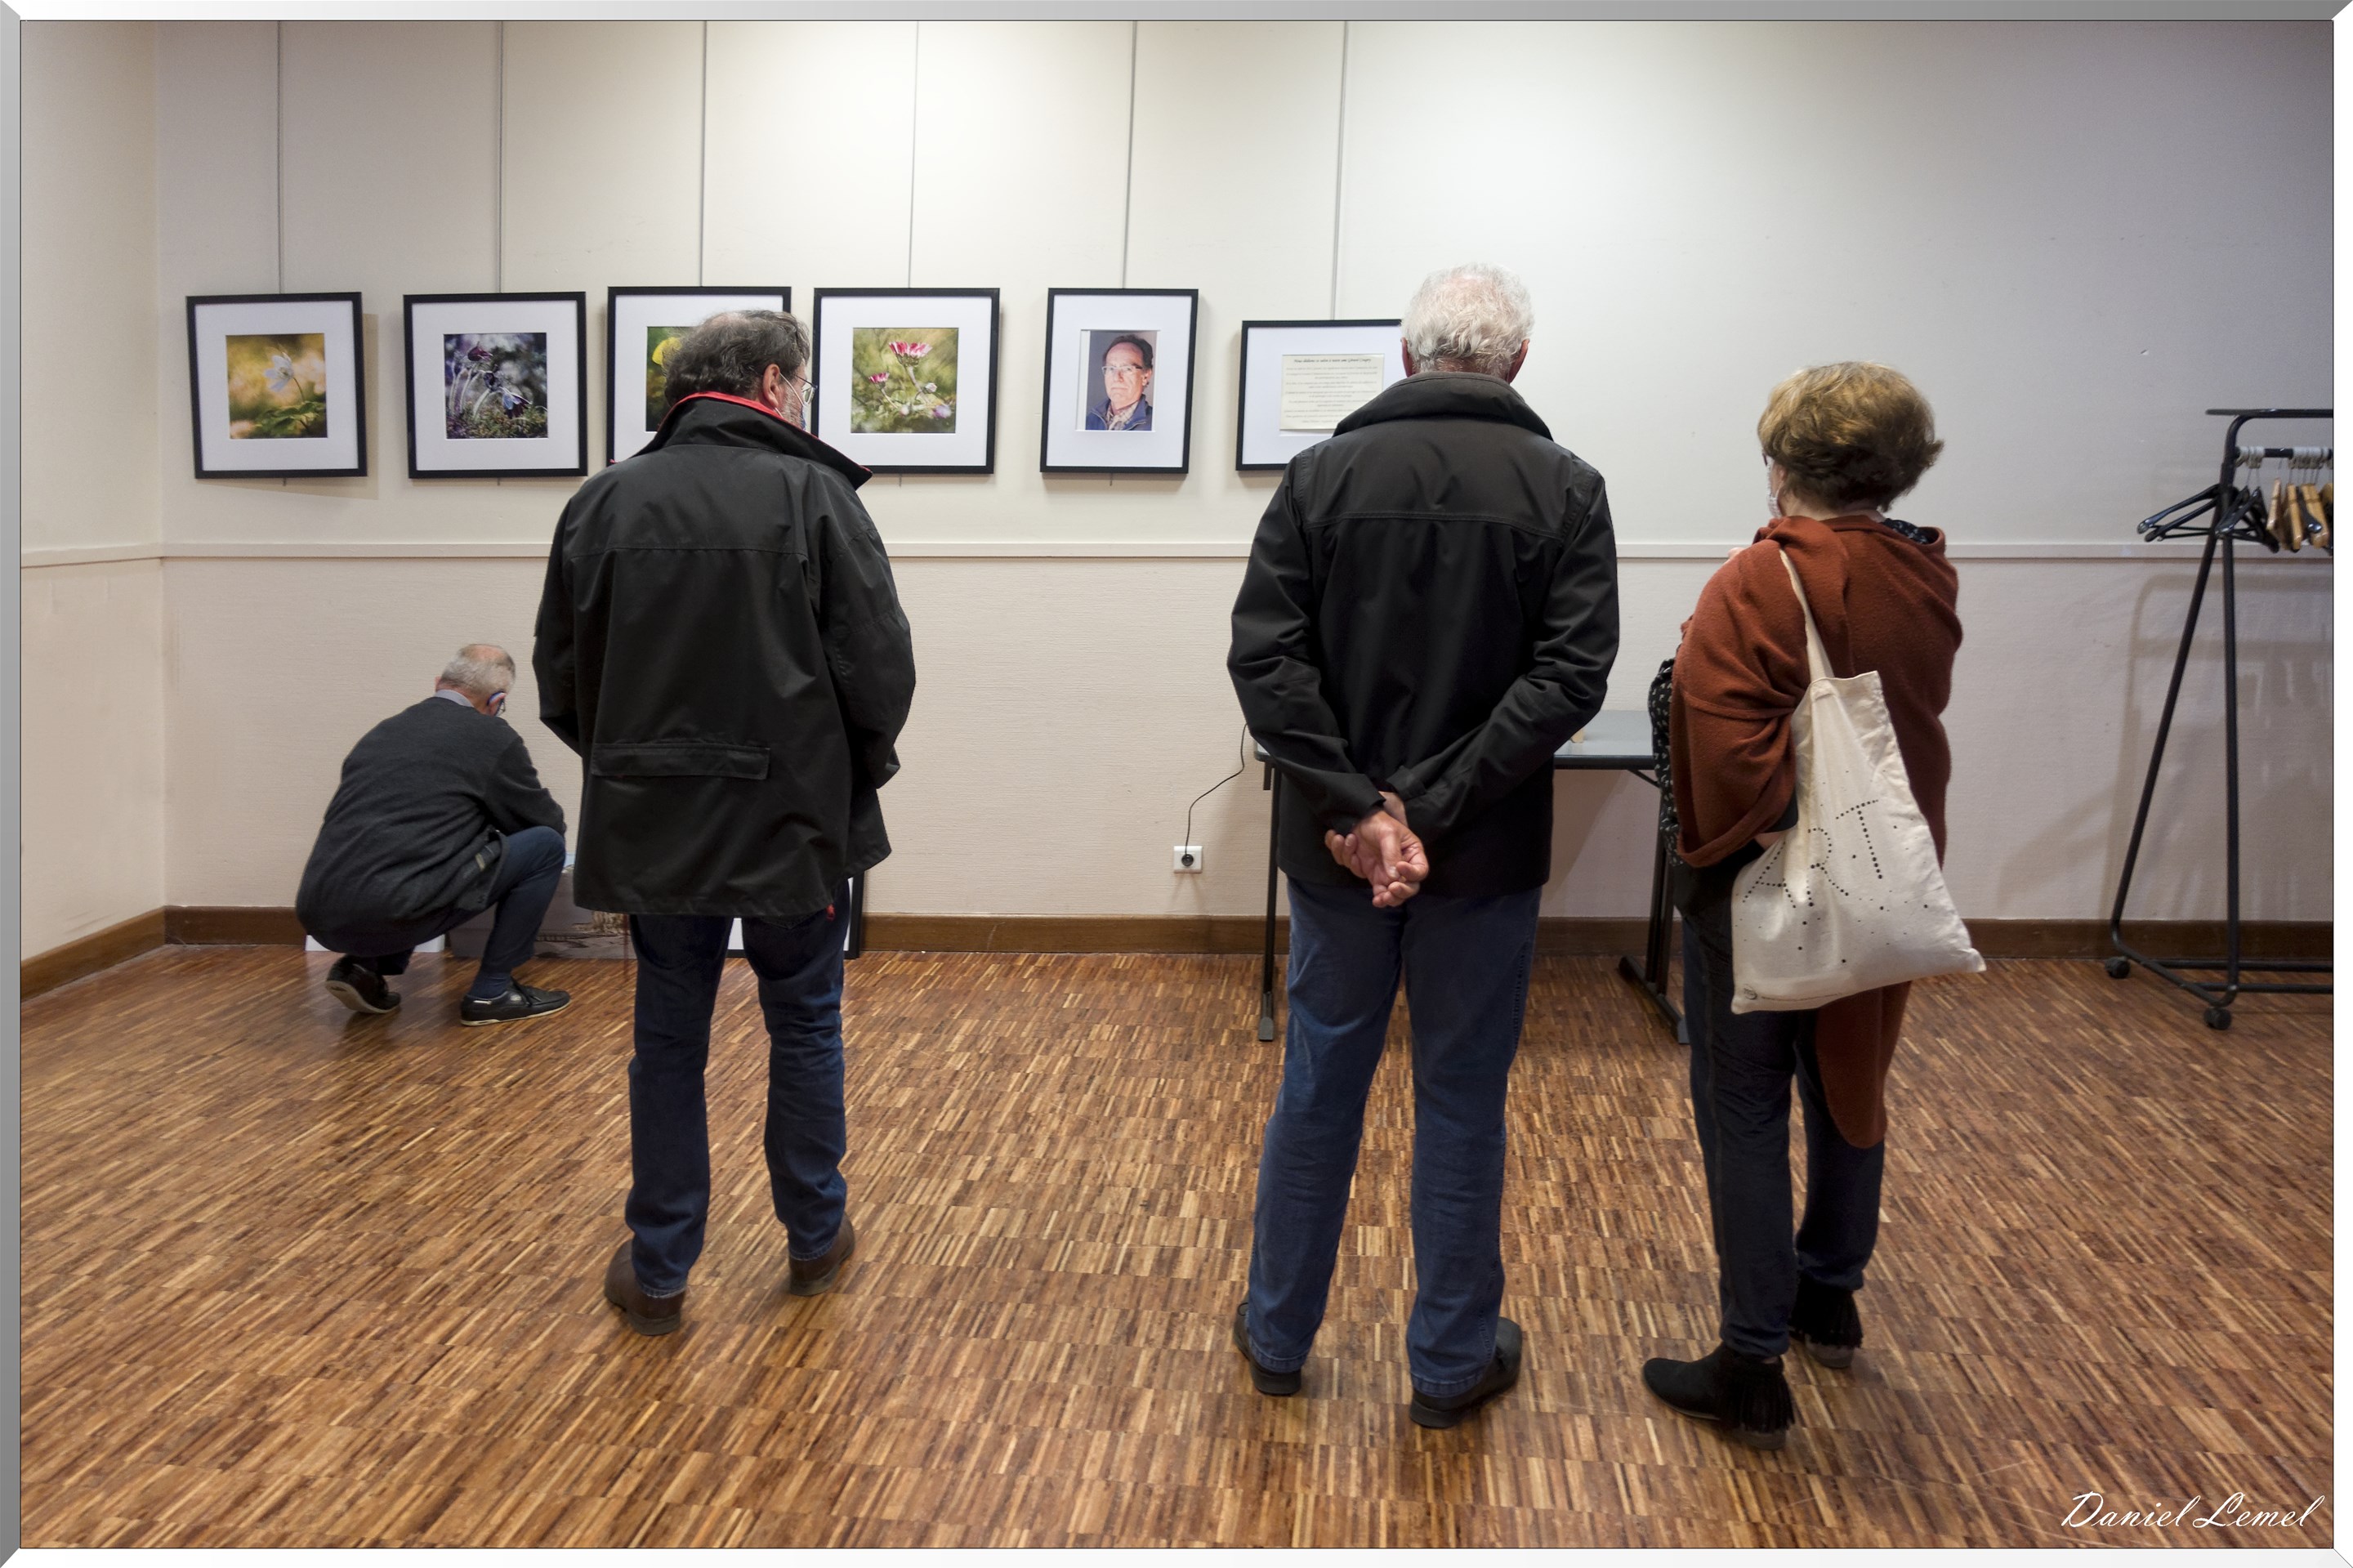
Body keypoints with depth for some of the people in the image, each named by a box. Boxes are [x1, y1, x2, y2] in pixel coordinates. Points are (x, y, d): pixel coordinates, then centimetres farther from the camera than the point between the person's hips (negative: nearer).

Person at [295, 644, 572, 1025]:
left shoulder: (382, 731, 21)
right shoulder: (494, 737, 3)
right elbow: (548, 822, 14)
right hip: (396, 914, -7)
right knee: (546, 845, 6)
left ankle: (366, 967, 15)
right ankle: (492, 991, 8)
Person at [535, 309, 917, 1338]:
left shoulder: (605, 501, 2)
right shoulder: (811, 492, -9)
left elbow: (559, 675, 6)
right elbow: (880, 665, -12)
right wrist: (857, 773, 6)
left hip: (654, 824, 3)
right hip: (794, 818, -2)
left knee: (669, 1040, 14)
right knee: (804, 1028, 15)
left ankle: (658, 1272, 21)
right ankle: (815, 1240, 29)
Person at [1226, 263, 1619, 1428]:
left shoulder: (1323, 472, -2)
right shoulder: (1566, 488, -4)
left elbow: (1264, 656, -11)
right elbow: (1570, 676, -15)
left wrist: (1355, 808, -14)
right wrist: (1434, 808, -17)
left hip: (1334, 849, 2)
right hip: (1485, 856, -1)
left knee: (1318, 1090, 15)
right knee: (1461, 1103, 12)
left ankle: (1277, 1336, 31)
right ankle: (1451, 1362, 26)